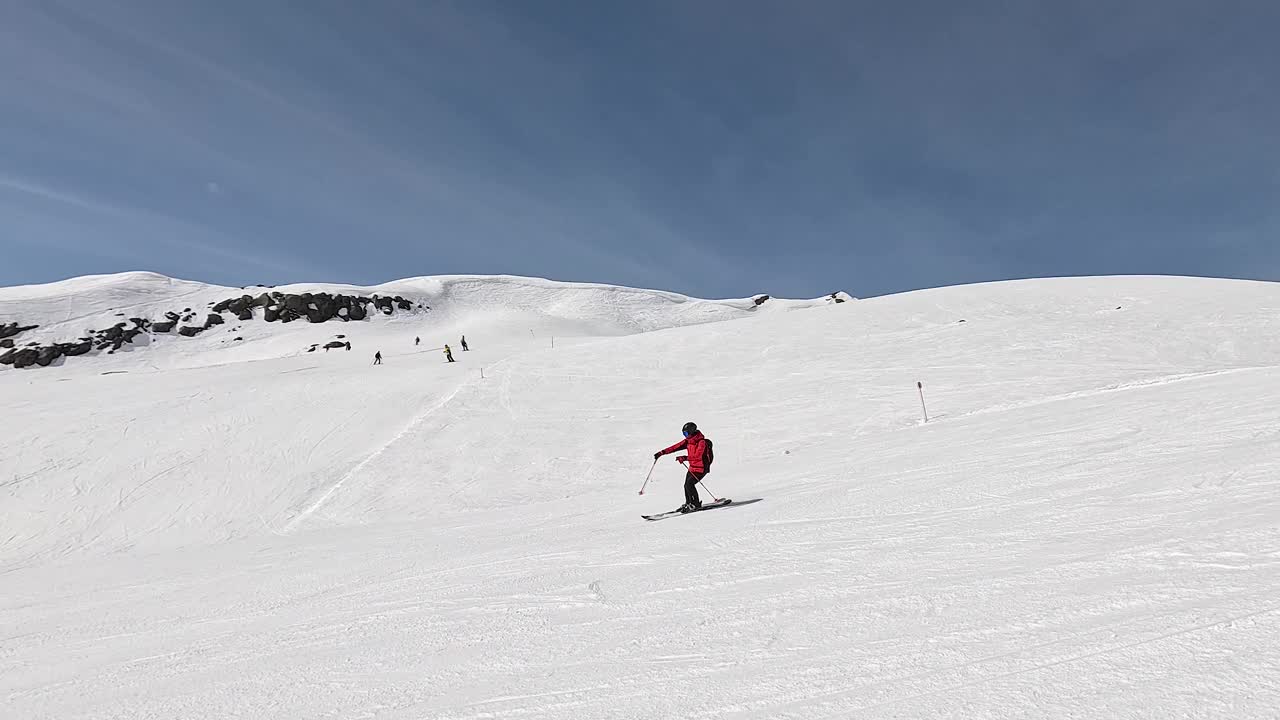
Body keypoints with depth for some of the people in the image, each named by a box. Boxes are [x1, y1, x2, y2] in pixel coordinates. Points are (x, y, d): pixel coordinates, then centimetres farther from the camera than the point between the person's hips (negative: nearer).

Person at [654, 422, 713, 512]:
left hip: (701, 468, -8)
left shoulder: (702, 442, -20)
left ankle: (696, 504, -4)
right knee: (687, 485, 4)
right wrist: (662, 452, -3)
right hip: (692, 467, 8)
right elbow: (676, 447, 3)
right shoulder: (688, 441, 4)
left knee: (689, 484, -17)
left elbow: (698, 456, -32)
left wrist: (685, 458, -42)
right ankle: (688, 504, 21)